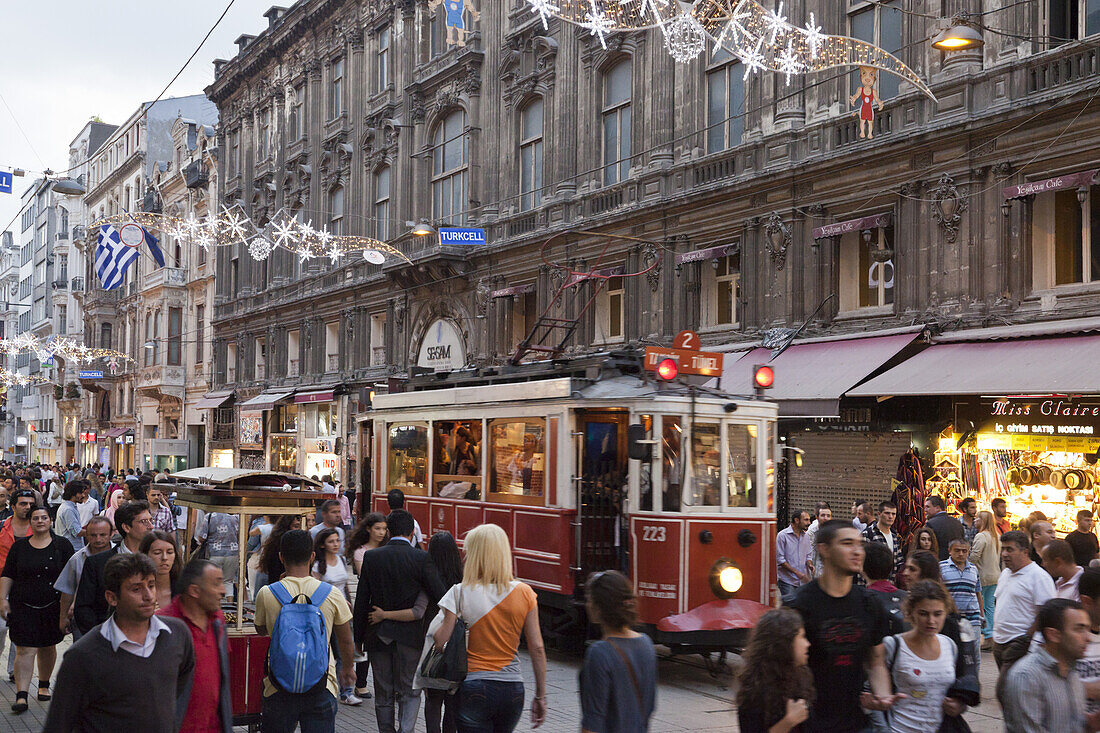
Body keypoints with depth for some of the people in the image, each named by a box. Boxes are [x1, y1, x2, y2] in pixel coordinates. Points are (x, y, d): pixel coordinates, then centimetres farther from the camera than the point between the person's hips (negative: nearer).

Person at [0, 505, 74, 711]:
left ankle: (44, 685, 32)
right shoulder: (20, 546, 5)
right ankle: (21, 696, -9)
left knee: (47, 647, 12)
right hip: (23, 607, 0)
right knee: (25, 650, -8)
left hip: (52, 606, 0)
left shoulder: (62, 545, 2)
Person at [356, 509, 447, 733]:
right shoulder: (421, 558, -9)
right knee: (409, 692, 7)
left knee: (383, 695, 13)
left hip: (378, 635, 2)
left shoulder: (371, 557, -2)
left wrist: (359, 637, 7)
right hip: (409, 635, -2)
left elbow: (361, 601, 0)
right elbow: (439, 595, -12)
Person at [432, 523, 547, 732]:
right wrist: (540, 697, 6)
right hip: (513, 689, 3)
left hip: (474, 690, -3)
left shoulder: (460, 593, -9)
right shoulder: (524, 593, -1)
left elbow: (440, 641, -11)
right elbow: (537, 648, 0)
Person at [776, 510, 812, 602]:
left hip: (803, 581, 6)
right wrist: (796, 572, -15)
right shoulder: (782, 535, -7)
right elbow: (780, 559, -10)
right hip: (788, 582, -6)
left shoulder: (805, 536, 12)